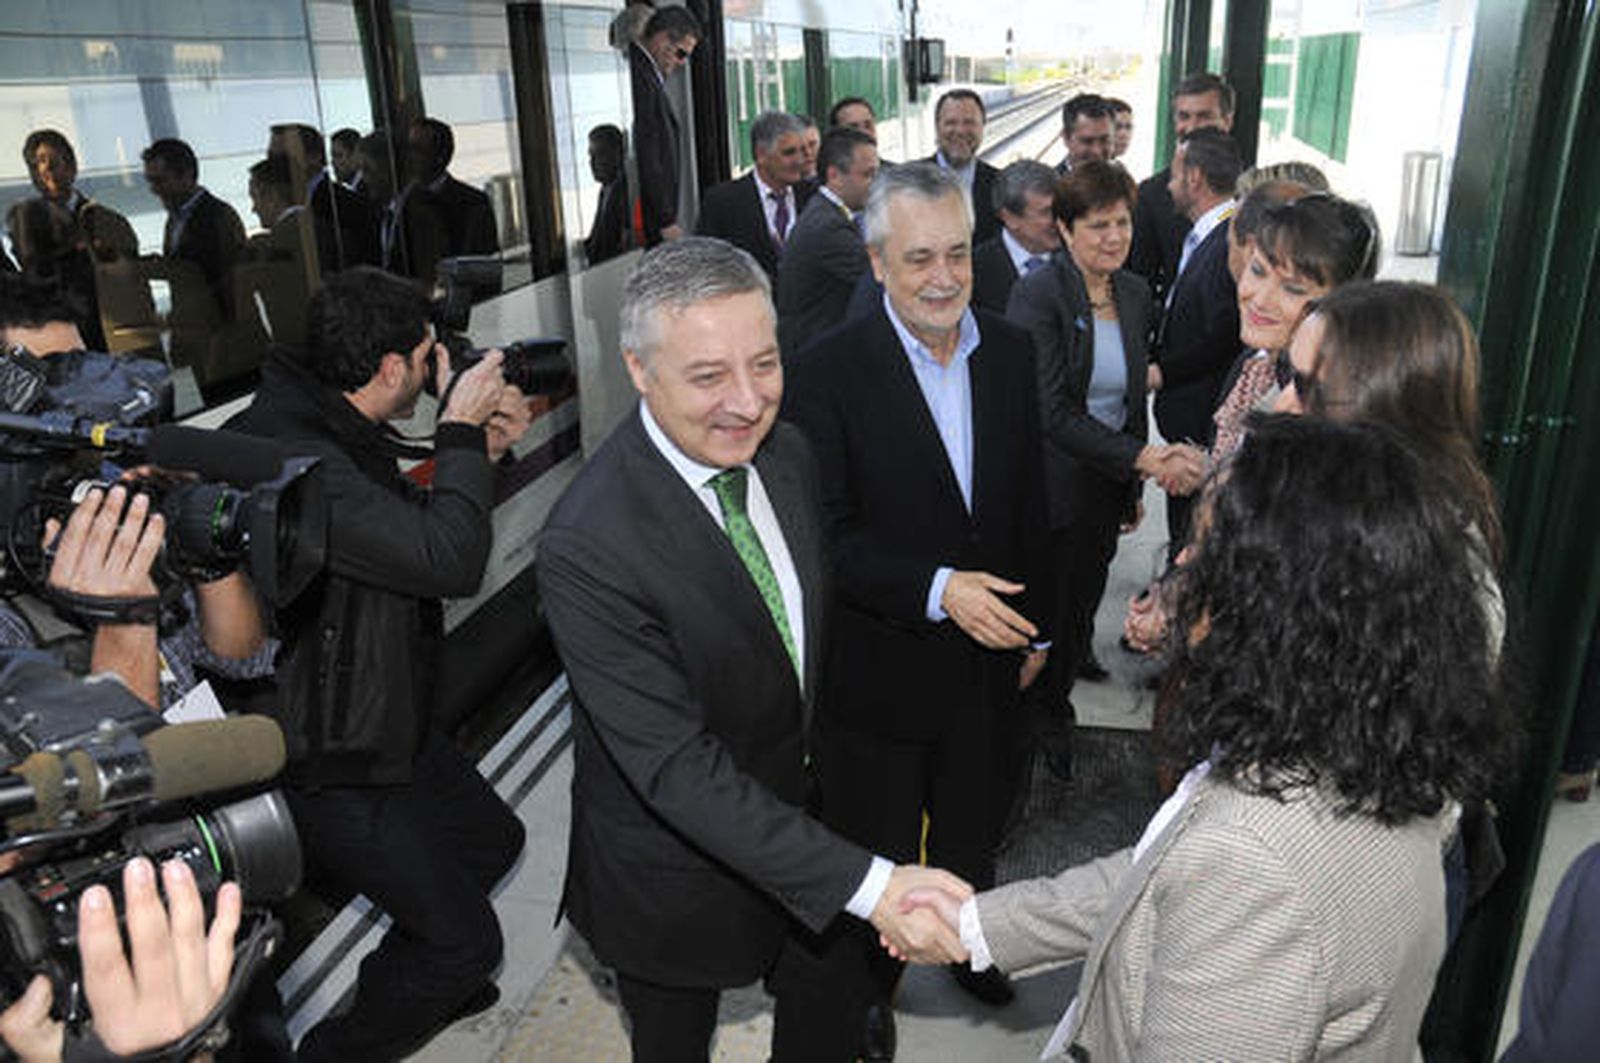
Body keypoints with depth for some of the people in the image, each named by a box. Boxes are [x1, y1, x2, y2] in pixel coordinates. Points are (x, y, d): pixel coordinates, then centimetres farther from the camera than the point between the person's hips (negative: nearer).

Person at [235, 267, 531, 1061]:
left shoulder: (333, 430, 2)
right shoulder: (295, 459, -31)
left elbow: (413, 532, 14)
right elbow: (449, 561, -35)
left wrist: (482, 454, 1)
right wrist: (460, 433, -22)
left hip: (382, 720, 10)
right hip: (331, 764, -10)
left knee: (493, 840, 25)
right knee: (466, 941, 1)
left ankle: (413, 980, 49)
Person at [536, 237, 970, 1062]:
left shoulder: (788, 454, -9)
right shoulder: (586, 546, -32)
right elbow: (675, 767, -32)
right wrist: (866, 883, -35)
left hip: (800, 810, 6)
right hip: (675, 868, -5)